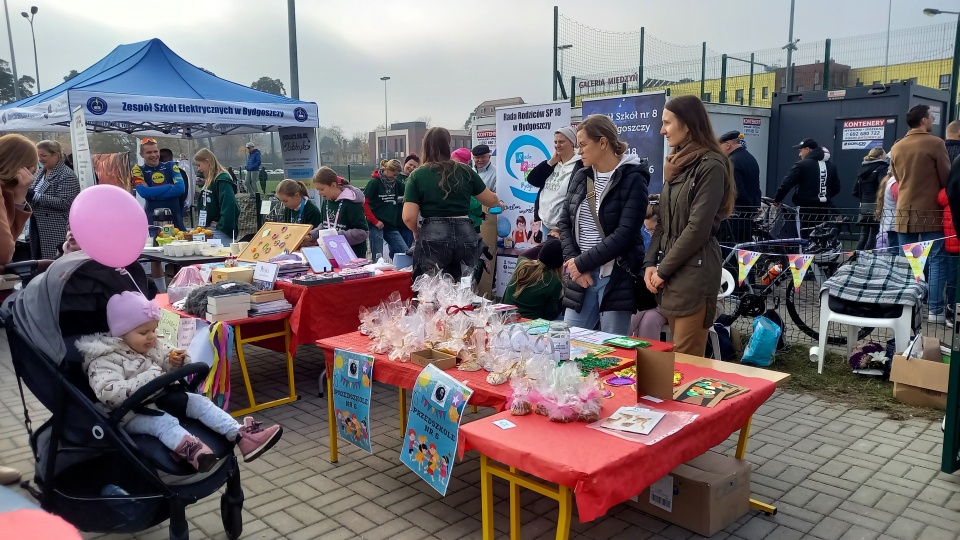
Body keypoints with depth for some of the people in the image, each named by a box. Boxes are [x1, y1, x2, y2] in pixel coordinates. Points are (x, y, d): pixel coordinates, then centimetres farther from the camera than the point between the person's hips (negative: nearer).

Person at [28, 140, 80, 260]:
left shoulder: (66, 176, -12)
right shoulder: (40, 172, 13)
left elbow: (64, 203, -21)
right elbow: (34, 193, 24)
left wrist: (35, 196, -22)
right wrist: (26, 193, 1)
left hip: (56, 230, -8)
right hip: (37, 225, 9)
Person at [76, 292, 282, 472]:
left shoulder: (152, 346, 8)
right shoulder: (105, 359, -15)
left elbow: (164, 364, 23)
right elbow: (108, 393, -29)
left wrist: (175, 362, -3)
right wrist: (146, 380, -34)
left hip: (160, 399, 7)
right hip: (132, 415, -7)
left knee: (199, 402, -11)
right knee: (164, 421, -36)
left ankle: (242, 436, -26)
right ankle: (191, 450, -68)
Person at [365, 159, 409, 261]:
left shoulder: (396, 183, 9)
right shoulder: (374, 183, -8)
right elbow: (364, 203, -12)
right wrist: (375, 221, -13)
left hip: (391, 226, 6)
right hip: (377, 225, -6)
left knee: (405, 252, 0)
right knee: (377, 257, -1)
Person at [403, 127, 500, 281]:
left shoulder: (417, 175, -1)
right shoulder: (465, 171, 6)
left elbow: (408, 217, -9)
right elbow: (491, 200, 17)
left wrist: (417, 231, 12)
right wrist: (499, 203, 40)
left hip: (433, 237, -2)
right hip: (465, 235, 3)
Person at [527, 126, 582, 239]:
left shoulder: (579, 166, -12)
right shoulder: (553, 164, 13)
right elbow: (532, 179, 4)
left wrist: (561, 228, -19)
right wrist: (551, 162, -3)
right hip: (546, 224, 8)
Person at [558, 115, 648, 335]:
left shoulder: (632, 179, -8)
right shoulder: (580, 176, 11)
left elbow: (624, 235, -16)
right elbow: (564, 223, 11)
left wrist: (582, 263, -13)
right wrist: (573, 261, -5)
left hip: (616, 277, -5)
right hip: (581, 275, 6)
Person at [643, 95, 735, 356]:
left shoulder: (711, 165, -11)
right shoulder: (677, 164, 15)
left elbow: (698, 228, -17)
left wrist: (663, 269, -11)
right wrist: (650, 263, 3)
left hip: (694, 272, -8)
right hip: (669, 272, 8)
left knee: (685, 360, -4)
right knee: (675, 354, 13)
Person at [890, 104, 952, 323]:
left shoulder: (896, 148, 7)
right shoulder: (935, 143, -8)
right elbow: (946, 178, -4)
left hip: (904, 213, 4)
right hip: (930, 213, -4)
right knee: (935, 262, 1)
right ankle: (935, 310, 1)